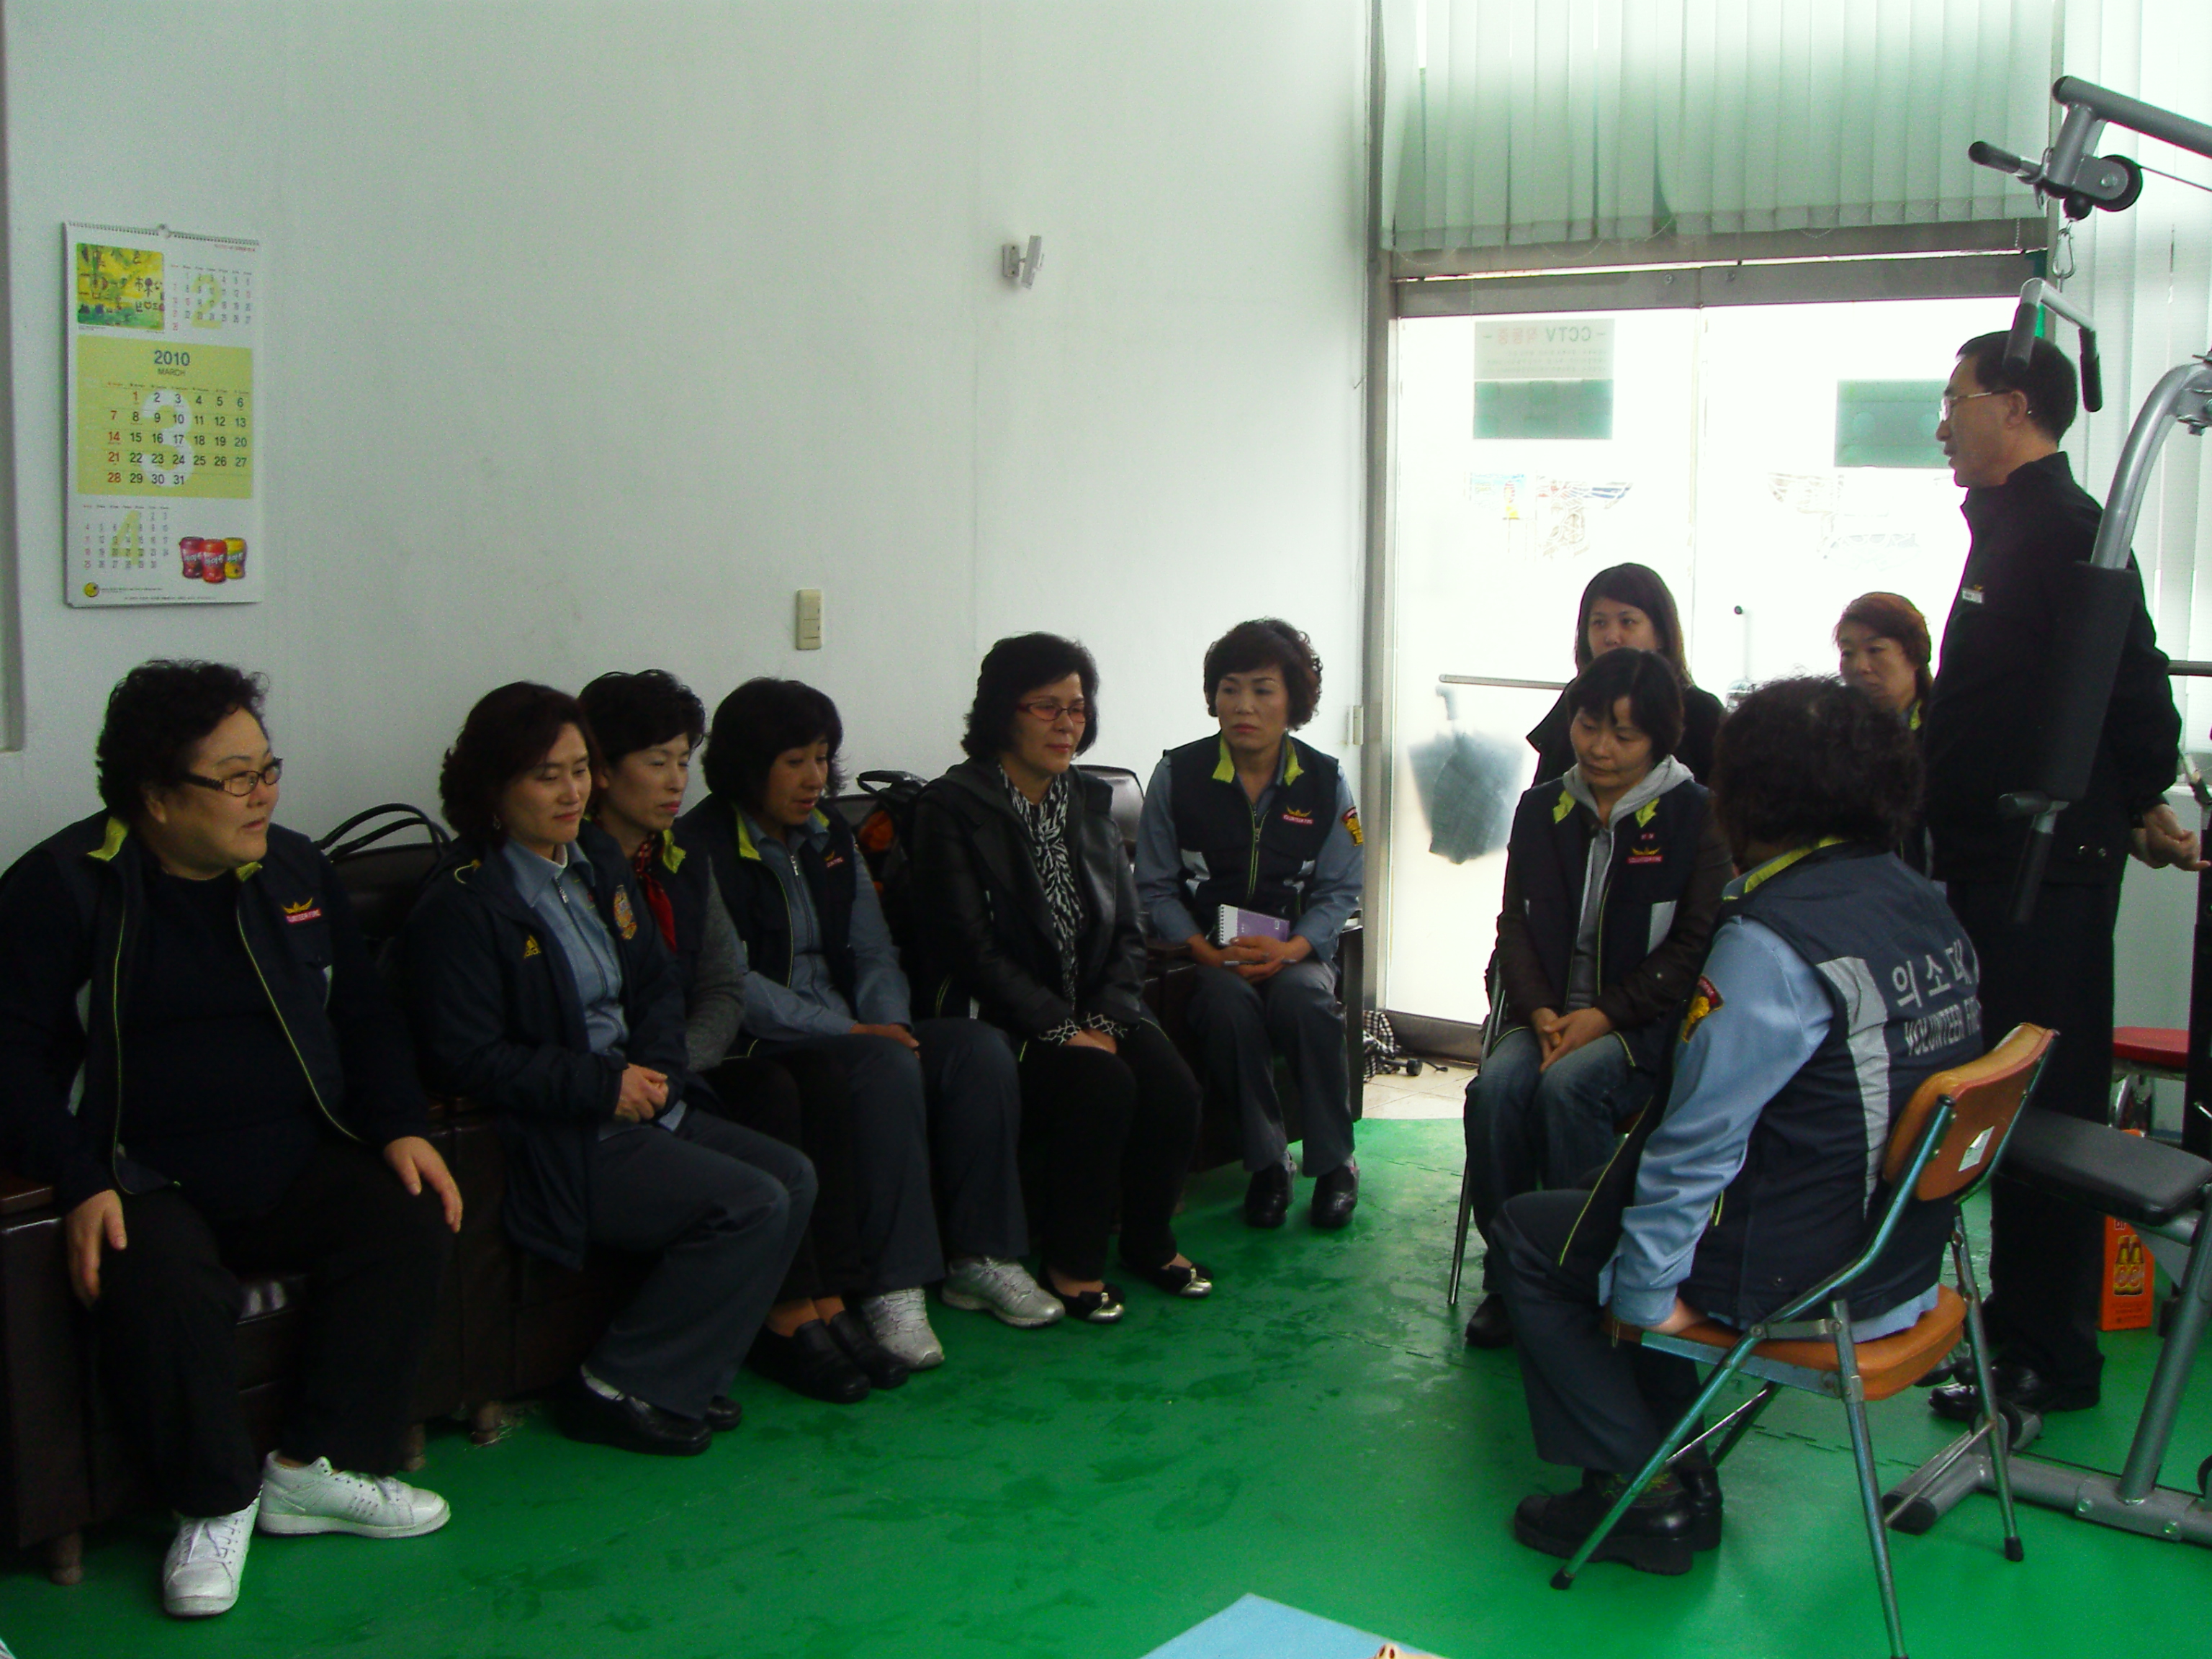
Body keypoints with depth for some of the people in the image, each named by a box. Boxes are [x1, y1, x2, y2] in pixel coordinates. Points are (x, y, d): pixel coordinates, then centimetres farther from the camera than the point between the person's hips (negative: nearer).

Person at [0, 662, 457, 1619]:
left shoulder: (295, 871, 11)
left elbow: (363, 1016, 17)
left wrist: (401, 1126, 1)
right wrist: (81, 1183, -21)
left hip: (297, 1163, 5)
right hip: (147, 1179, -4)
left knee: (412, 1221, -21)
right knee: (159, 1293, -34)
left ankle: (318, 1468, -7)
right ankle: (216, 1503, -7)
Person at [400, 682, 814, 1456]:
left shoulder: (598, 859, 12)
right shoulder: (461, 904, -13)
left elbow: (657, 983, 18)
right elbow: (467, 1060, -17)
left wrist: (658, 1070, -2)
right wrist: (604, 1087, -18)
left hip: (635, 1103, 9)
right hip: (552, 1143, -9)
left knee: (793, 1176, -4)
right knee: (751, 1205, -20)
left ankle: (684, 1371, 3)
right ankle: (619, 1388, -7)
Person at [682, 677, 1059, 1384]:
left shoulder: (831, 836, 16)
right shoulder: (705, 849, -8)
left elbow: (873, 950, 15)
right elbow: (729, 986, -17)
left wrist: (888, 1021, -7)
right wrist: (851, 1033, -21)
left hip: (850, 1028, 8)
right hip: (763, 1045, -8)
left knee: (980, 1048, -14)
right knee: (887, 1067, -34)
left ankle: (981, 1258, -9)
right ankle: (891, 1291, -30)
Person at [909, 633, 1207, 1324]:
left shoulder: (1090, 803, 13)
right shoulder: (952, 807, -6)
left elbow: (1128, 933, 11)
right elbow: (974, 949, -13)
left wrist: (1105, 1020, -7)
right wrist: (1062, 1031, -19)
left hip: (1097, 1012, 6)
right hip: (1002, 1019, -5)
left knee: (1175, 1087, -20)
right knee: (1103, 1083, -30)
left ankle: (1150, 1240, 4)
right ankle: (1072, 1261, -12)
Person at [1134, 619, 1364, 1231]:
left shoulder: (1325, 782, 2)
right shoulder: (1178, 774, -1)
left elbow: (1340, 891, 4)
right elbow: (1155, 887, 1)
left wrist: (1291, 949, -15)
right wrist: (1206, 952, -15)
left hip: (1296, 951, 1)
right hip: (1207, 955, -1)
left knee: (1305, 1001, -33)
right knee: (1228, 1004, -35)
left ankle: (1334, 1162, -14)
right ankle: (1266, 1162, -16)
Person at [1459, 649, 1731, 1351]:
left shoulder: (1697, 816, 1)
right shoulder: (1541, 810, 14)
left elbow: (1696, 945, -5)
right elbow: (1516, 926, 11)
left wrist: (1605, 1016, -15)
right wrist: (1540, 1012, -8)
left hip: (1644, 1024, -3)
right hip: (1549, 1015, 4)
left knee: (1568, 1086, -33)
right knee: (1495, 1086, -28)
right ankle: (1508, 1278, -14)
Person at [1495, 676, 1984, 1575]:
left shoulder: (1775, 940, -23)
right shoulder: (1926, 904, 4)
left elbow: (1699, 1140, -21)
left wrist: (1644, 1292, -10)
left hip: (1809, 1277, -9)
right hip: (1904, 1252, 9)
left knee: (1529, 1233, 7)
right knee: (1611, 1204, 25)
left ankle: (1643, 1491, 10)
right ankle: (1680, 1474, 25)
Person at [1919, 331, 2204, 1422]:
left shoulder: (2062, 529, -16)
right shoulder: (2017, 525, 18)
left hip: (2045, 872, -10)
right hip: (2003, 866, 10)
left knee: (2042, 1108, -4)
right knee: (2017, 1106, 16)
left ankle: (2050, 1360, 5)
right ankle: (2020, 1323, 28)